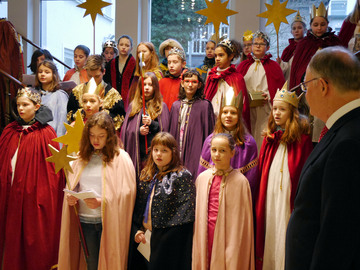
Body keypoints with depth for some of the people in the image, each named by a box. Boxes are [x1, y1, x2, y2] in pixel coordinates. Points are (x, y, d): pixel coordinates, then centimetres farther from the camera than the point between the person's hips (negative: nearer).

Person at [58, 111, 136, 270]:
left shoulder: (120, 158, -4)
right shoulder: (82, 158, 11)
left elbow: (126, 193, -9)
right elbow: (72, 185, 16)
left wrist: (101, 201, -22)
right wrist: (70, 197, -6)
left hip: (109, 220, -4)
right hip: (85, 220, 4)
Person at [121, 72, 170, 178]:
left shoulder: (162, 107, 7)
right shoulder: (133, 106, 13)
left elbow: (164, 129, 2)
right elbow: (126, 130, 9)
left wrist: (151, 123, -14)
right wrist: (138, 131, -10)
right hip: (137, 152, 2)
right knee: (138, 180, -1)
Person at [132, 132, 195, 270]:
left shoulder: (182, 175, -10)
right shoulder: (147, 175, 11)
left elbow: (187, 210, -14)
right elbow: (141, 204, 16)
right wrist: (140, 228, 12)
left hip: (173, 235, -6)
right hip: (154, 234, 6)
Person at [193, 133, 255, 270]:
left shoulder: (240, 181, -9)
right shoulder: (202, 178, 4)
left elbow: (242, 218, -6)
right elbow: (198, 212, 11)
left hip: (227, 235, -3)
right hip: (204, 236, 4)